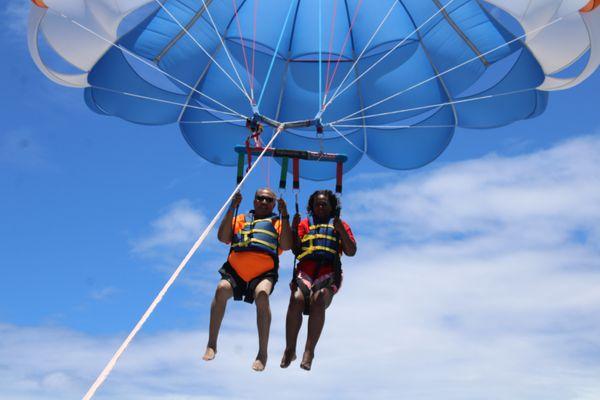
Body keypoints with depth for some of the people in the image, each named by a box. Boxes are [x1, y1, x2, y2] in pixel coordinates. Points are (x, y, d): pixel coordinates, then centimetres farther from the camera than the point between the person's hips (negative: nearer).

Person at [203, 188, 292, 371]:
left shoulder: (278, 222, 23)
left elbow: (286, 245, 3)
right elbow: (223, 238, 8)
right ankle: (211, 345, -20)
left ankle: (262, 353, -27)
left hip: (263, 274, -1)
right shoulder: (240, 219, 27)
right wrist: (232, 208, 4)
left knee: (262, 294, -34)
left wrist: (284, 215, -1)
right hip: (235, 271, 2)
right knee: (222, 288, -30)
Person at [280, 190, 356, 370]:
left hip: (328, 272, -1)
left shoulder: (340, 224, 21)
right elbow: (296, 250, 14)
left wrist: (340, 230, -5)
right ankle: (289, 350, -24)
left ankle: (309, 351, -32)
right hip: (305, 270, 2)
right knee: (296, 300, -29)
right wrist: (294, 229, 1)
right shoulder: (304, 223, 25)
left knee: (318, 300, -33)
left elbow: (351, 252, 8)